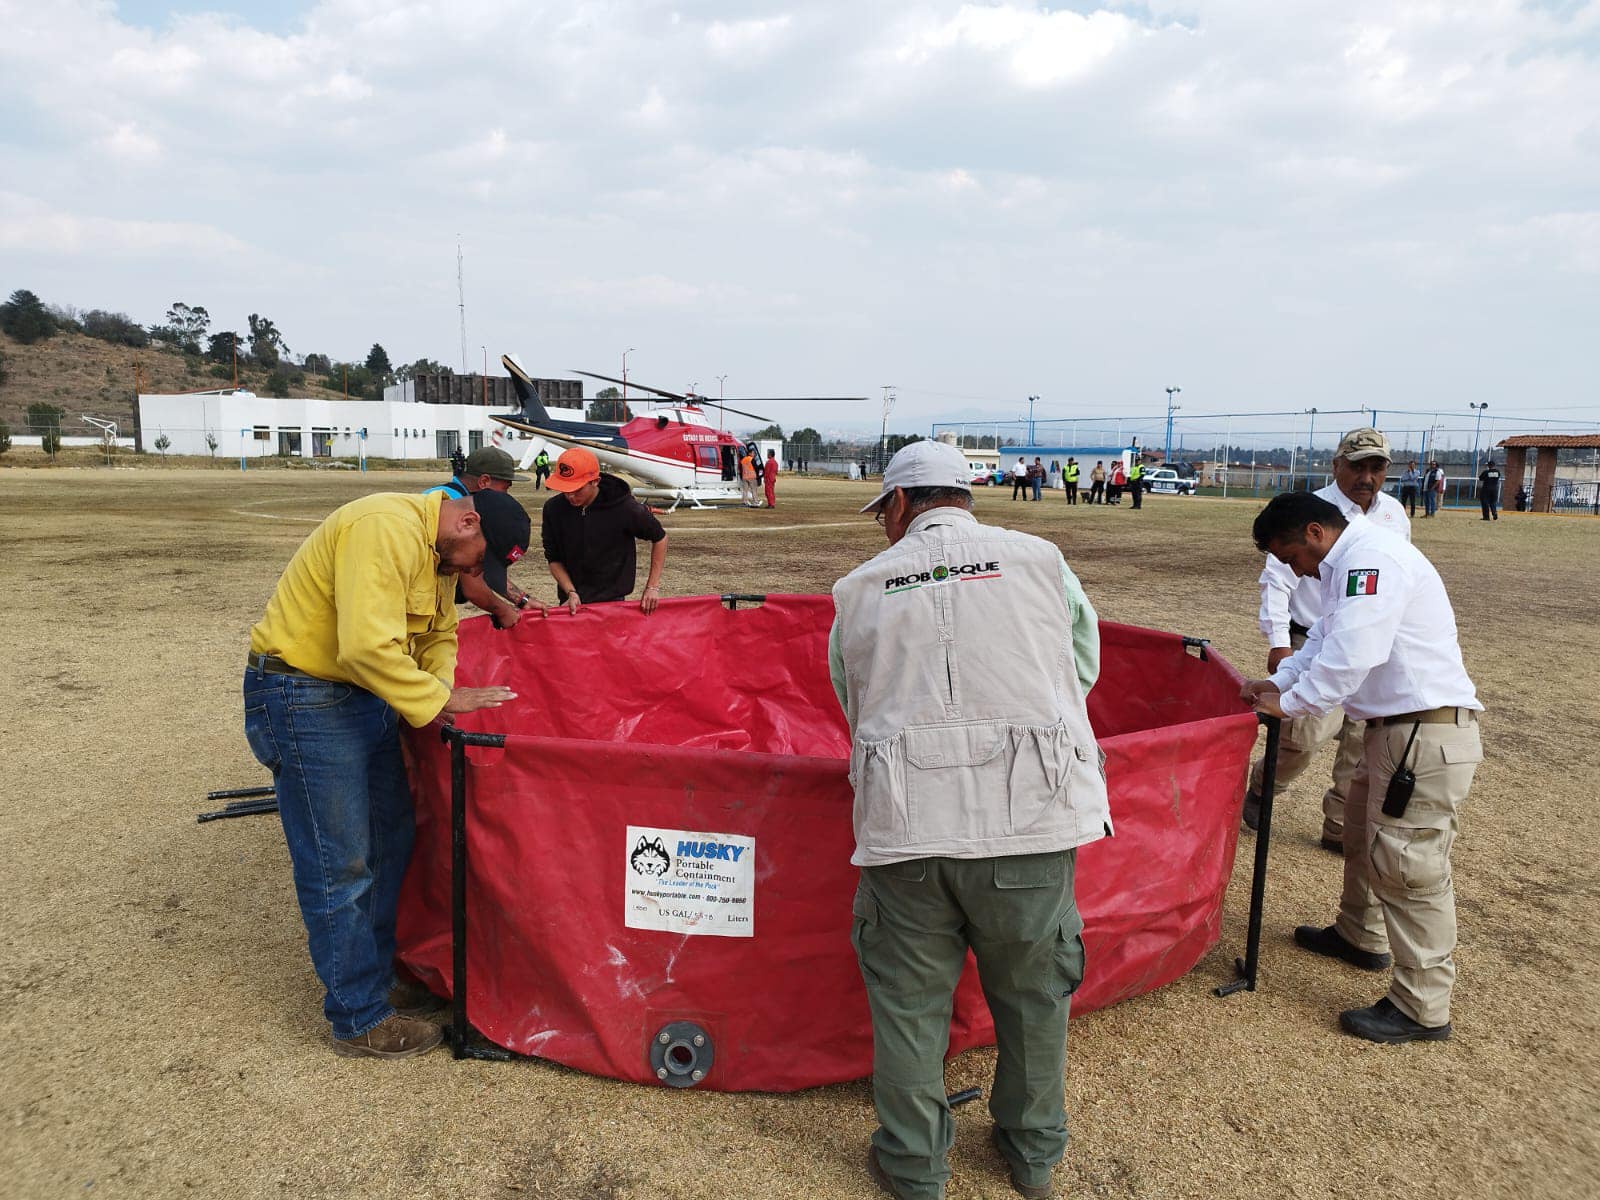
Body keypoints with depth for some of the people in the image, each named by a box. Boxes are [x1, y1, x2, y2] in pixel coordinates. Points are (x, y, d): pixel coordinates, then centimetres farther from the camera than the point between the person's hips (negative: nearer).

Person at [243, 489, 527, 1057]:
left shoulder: (439, 552, 7)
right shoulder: (386, 530, -26)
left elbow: (439, 633, 16)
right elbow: (368, 645, -34)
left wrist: (438, 690, -2)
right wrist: (438, 700, -25)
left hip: (367, 694, 10)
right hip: (304, 698, -10)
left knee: (390, 844, 16)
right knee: (341, 867, -1)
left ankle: (376, 978, 32)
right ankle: (360, 1021, 13)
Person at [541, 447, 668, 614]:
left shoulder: (624, 508, -16)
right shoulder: (553, 509, -9)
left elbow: (659, 538, -1)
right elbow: (554, 559, 1)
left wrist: (652, 587, -2)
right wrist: (571, 592, -13)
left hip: (613, 599, -2)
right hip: (571, 603, 2)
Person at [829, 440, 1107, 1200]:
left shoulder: (859, 589, 10)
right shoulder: (1040, 560, 8)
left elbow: (857, 708, 13)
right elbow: (1083, 670, 15)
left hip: (906, 824, 0)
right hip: (1030, 819, 1)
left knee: (908, 1001, 17)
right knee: (1033, 992, 20)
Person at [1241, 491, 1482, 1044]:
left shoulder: (1374, 560, -20)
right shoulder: (1351, 564, 14)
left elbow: (1350, 657, -25)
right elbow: (1325, 640, 18)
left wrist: (1288, 703, -14)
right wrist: (1276, 682, 6)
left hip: (1428, 736, -11)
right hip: (1395, 729, 11)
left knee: (1407, 866, -5)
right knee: (1364, 836, 25)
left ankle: (1422, 1009, 6)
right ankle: (1360, 936, 44)